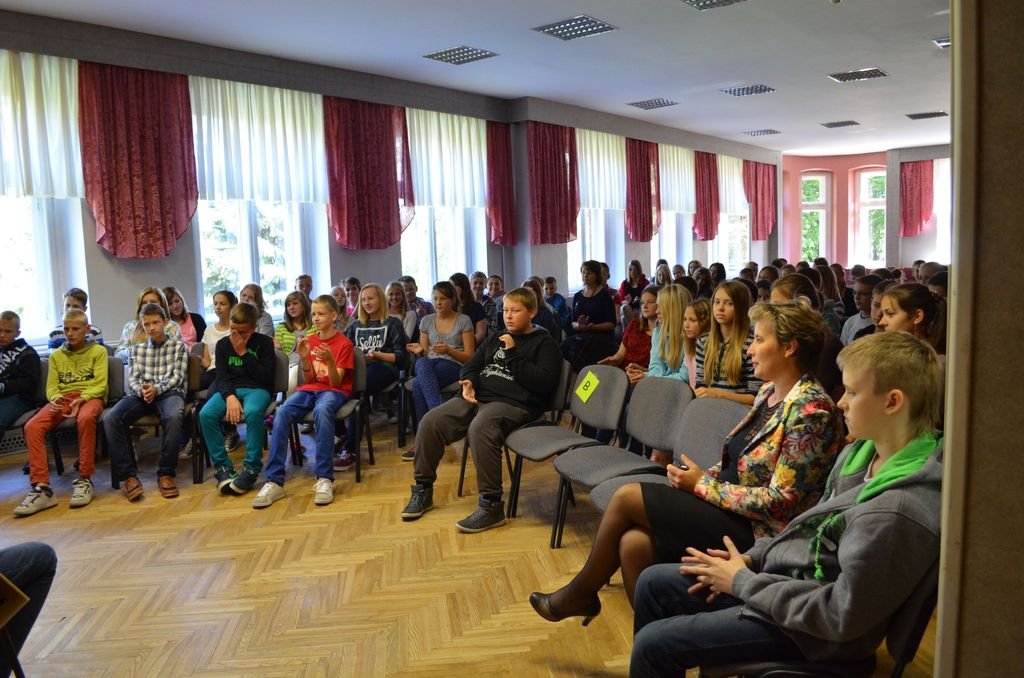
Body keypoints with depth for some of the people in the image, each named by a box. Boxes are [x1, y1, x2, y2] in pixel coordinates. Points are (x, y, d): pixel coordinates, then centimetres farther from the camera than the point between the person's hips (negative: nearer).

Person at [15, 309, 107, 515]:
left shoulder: (98, 351, 10)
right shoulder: (56, 355, 22)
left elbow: (100, 384, 0)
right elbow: (51, 386, 14)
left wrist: (82, 399, -18)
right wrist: (55, 398, -10)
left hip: (90, 397, -4)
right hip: (62, 398, 4)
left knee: (85, 418, -41)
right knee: (32, 426, -26)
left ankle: (84, 480, -29)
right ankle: (41, 487, -26)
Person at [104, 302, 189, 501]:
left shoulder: (178, 346, 16)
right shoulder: (136, 349, 24)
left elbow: (177, 377, 4)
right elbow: (132, 379, 12)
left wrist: (156, 389, -15)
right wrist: (142, 390, -12)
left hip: (169, 393, -3)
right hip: (140, 394, 3)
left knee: (173, 417, -40)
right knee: (110, 418, -28)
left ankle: (166, 474, -28)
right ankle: (128, 475, -24)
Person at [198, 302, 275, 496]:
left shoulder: (264, 342, 2)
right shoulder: (223, 344, 11)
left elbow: (265, 377, -6)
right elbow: (221, 377, 1)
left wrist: (243, 353, -9)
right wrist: (230, 397, -19)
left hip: (257, 389, -3)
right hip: (229, 390, 3)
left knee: (253, 412, -38)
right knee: (206, 414, -28)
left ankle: (251, 469, -28)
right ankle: (222, 467, -18)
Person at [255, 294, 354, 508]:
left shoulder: (344, 343, -3)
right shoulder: (309, 341, 11)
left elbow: (336, 382, -10)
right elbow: (308, 380, 6)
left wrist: (329, 360, -28)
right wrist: (304, 359, -12)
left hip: (334, 391, -4)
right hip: (310, 389, 4)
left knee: (322, 410, -42)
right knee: (281, 413, -29)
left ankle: (324, 478, -39)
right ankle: (274, 481, -30)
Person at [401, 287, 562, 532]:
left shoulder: (544, 343, 5)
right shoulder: (496, 340, 26)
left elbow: (545, 383, -10)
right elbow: (471, 365, 26)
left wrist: (513, 354, -10)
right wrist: (469, 382, 2)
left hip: (514, 403, -7)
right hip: (479, 396, 7)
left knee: (480, 428, -38)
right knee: (430, 422, -13)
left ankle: (491, 504, -29)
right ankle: (423, 490, 2)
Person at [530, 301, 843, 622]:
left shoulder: (811, 410, -19)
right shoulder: (769, 392, 9)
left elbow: (781, 502, -21)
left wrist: (701, 484, -15)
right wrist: (700, 475, -3)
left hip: (755, 532, -8)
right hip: (730, 509, 8)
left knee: (626, 497, -12)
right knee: (633, 543, -16)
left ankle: (580, 592, 10)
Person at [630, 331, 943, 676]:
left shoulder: (900, 509, -31)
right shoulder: (863, 451, -2)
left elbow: (842, 617, -26)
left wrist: (742, 583, -16)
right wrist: (751, 558, 1)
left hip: (808, 628, -8)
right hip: (784, 575, 9)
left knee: (653, 644, -9)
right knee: (654, 583, 13)